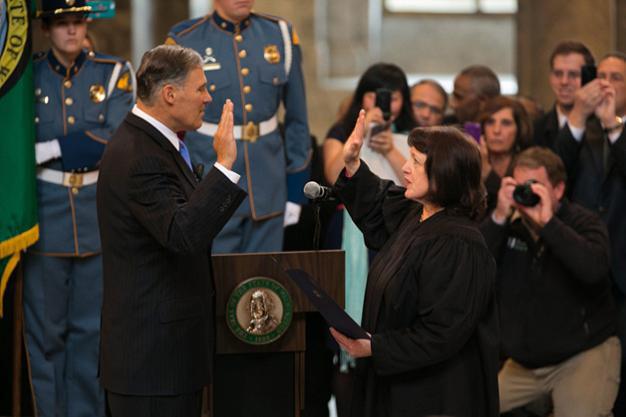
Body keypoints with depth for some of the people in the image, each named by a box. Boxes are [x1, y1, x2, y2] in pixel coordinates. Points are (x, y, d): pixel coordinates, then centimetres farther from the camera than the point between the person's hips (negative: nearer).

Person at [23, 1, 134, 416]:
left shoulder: (114, 72, 2)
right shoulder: (27, 75, 2)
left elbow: (118, 141, -11)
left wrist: (50, 146, -13)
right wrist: (62, 147, -11)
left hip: (98, 216, 1)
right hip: (45, 217, 0)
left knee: (92, 330, 7)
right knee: (45, 331, 4)